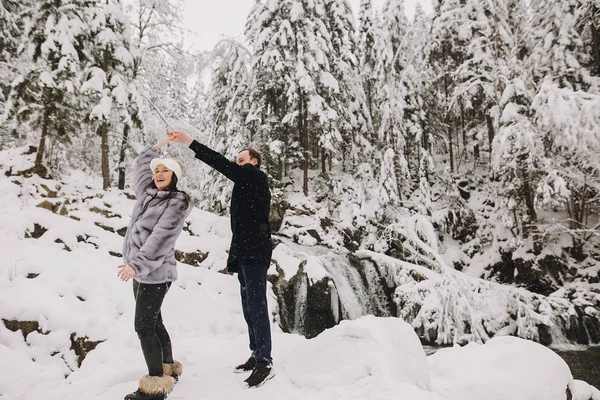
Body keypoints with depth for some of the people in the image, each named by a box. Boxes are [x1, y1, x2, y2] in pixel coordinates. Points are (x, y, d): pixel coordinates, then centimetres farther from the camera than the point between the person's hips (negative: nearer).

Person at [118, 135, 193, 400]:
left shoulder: (177, 203, -11)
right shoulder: (147, 192, 11)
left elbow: (161, 239, -22)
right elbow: (140, 167, 31)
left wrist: (137, 264, -28)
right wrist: (158, 146, 39)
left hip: (155, 273, -8)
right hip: (141, 270, 8)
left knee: (144, 326, -7)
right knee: (154, 323, 16)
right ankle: (169, 369, 31)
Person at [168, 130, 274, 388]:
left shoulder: (256, 177, -5)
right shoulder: (246, 185, 22)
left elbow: (223, 166, -19)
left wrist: (190, 143, -21)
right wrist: (234, 253, 19)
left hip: (255, 254, -10)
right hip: (245, 254, 10)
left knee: (257, 306, -9)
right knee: (249, 307, 12)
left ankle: (265, 363, -3)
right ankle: (256, 356, 20)